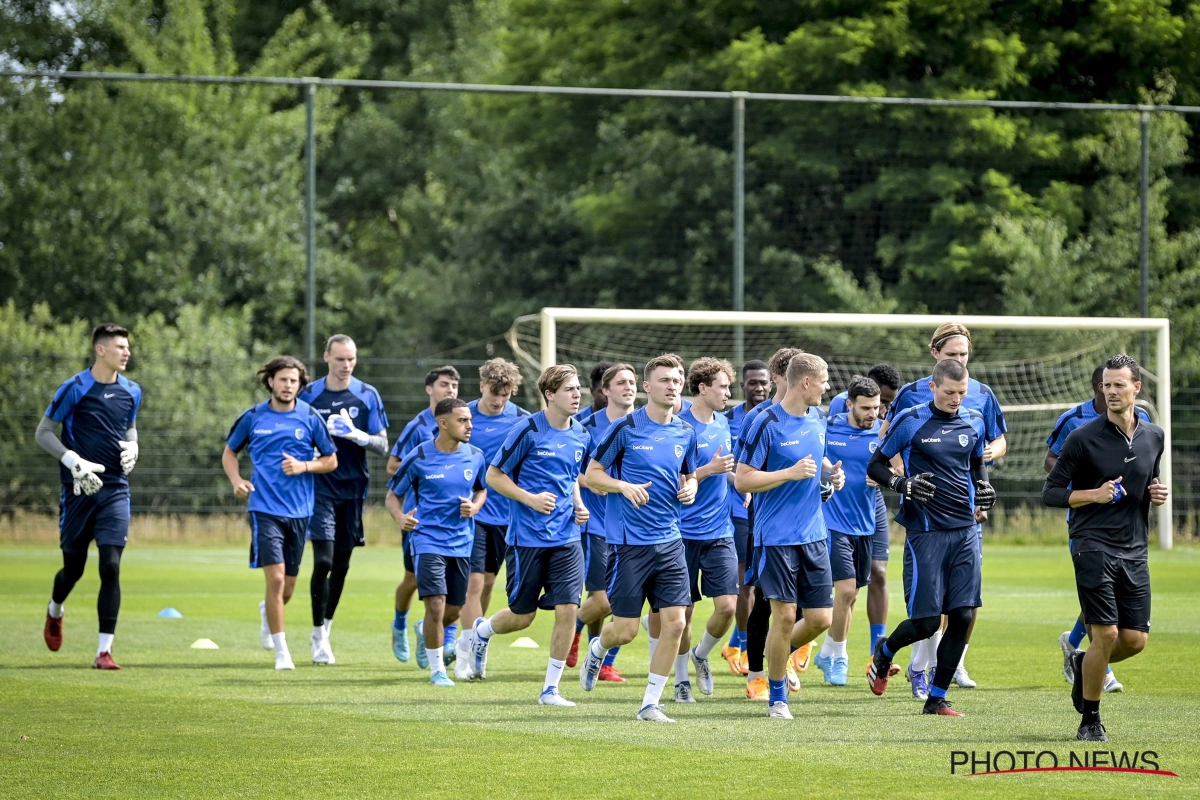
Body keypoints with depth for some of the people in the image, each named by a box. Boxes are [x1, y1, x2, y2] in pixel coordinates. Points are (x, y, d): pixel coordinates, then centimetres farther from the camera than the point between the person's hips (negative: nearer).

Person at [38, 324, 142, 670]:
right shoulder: (74, 389, -9)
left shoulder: (131, 392, 6)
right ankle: (55, 612, 44)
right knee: (74, 567, 9)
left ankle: (104, 651, -8)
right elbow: (43, 433, -4)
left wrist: (132, 448, 1)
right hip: (79, 490, -2)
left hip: (115, 490, 3)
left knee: (111, 567, -10)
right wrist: (75, 462, -16)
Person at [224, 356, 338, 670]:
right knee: (275, 578, -15)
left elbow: (331, 460, 8)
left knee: (287, 588, 12)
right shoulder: (253, 417, 1)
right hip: (265, 508, -2)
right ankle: (281, 652, -7)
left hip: (299, 511, 2)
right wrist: (237, 481, -5)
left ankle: (268, 612, 48)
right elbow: (229, 453, 14)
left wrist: (304, 466, -12)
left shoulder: (310, 417, 1)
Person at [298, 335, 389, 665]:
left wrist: (356, 435, -18)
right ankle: (318, 637, -4)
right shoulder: (309, 395, 2)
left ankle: (326, 627, 23)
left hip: (353, 489, 2)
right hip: (320, 488, -2)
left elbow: (382, 446, 1)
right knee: (323, 561, -13)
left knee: (341, 564, 7)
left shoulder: (367, 396, 3)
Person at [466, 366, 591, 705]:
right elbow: (494, 476, -6)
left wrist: (579, 506, 5)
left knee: (567, 610, -8)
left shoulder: (580, 435, 7)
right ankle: (482, 630, 39)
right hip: (527, 537, -4)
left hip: (566, 538, 4)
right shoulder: (528, 431, -12)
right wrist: (530, 499, -18)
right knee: (523, 616, 4)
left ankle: (551, 688, 4)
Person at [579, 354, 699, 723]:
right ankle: (596, 650, 34)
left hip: (669, 540, 4)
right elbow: (591, 474, -1)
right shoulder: (626, 428, -7)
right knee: (625, 630, -2)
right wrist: (624, 486, -18)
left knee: (675, 622, -6)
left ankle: (650, 703, 6)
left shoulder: (685, 433, 8)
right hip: (629, 541, -4)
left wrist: (690, 489, 0)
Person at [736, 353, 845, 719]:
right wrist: (791, 473, -20)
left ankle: (777, 657, 29)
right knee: (784, 615, -6)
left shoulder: (816, 421, 10)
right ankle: (777, 698, 9)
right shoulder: (767, 424, -12)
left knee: (820, 618, 2)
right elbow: (742, 480, -12)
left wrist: (830, 472, 5)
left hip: (814, 535, 6)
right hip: (776, 535, -6)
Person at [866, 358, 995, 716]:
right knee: (926, 622, -6)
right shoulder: (911, 421, -5)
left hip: (965, 530, 5)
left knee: (962, 617, -2)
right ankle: (884, 653, 28)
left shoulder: (974, 422, 9)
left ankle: (936, 699, 8)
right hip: (926, 533, -5)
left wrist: (982, 486, 4)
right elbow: (875, 466, 0)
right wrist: (903, 485, -17)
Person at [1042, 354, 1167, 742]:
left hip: (1134, 551, 5)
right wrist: (1095, 495, -17)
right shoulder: (1083, 438, -6)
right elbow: (1051, 492, -3)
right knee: (1106, 634, -11)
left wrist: (1157, 494, 3)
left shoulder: (1154, 437, 9)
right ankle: (1090, 722, 5)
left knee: (1135, 640, 0)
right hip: (1093, 547, -5)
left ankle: (1084, 664, 31)